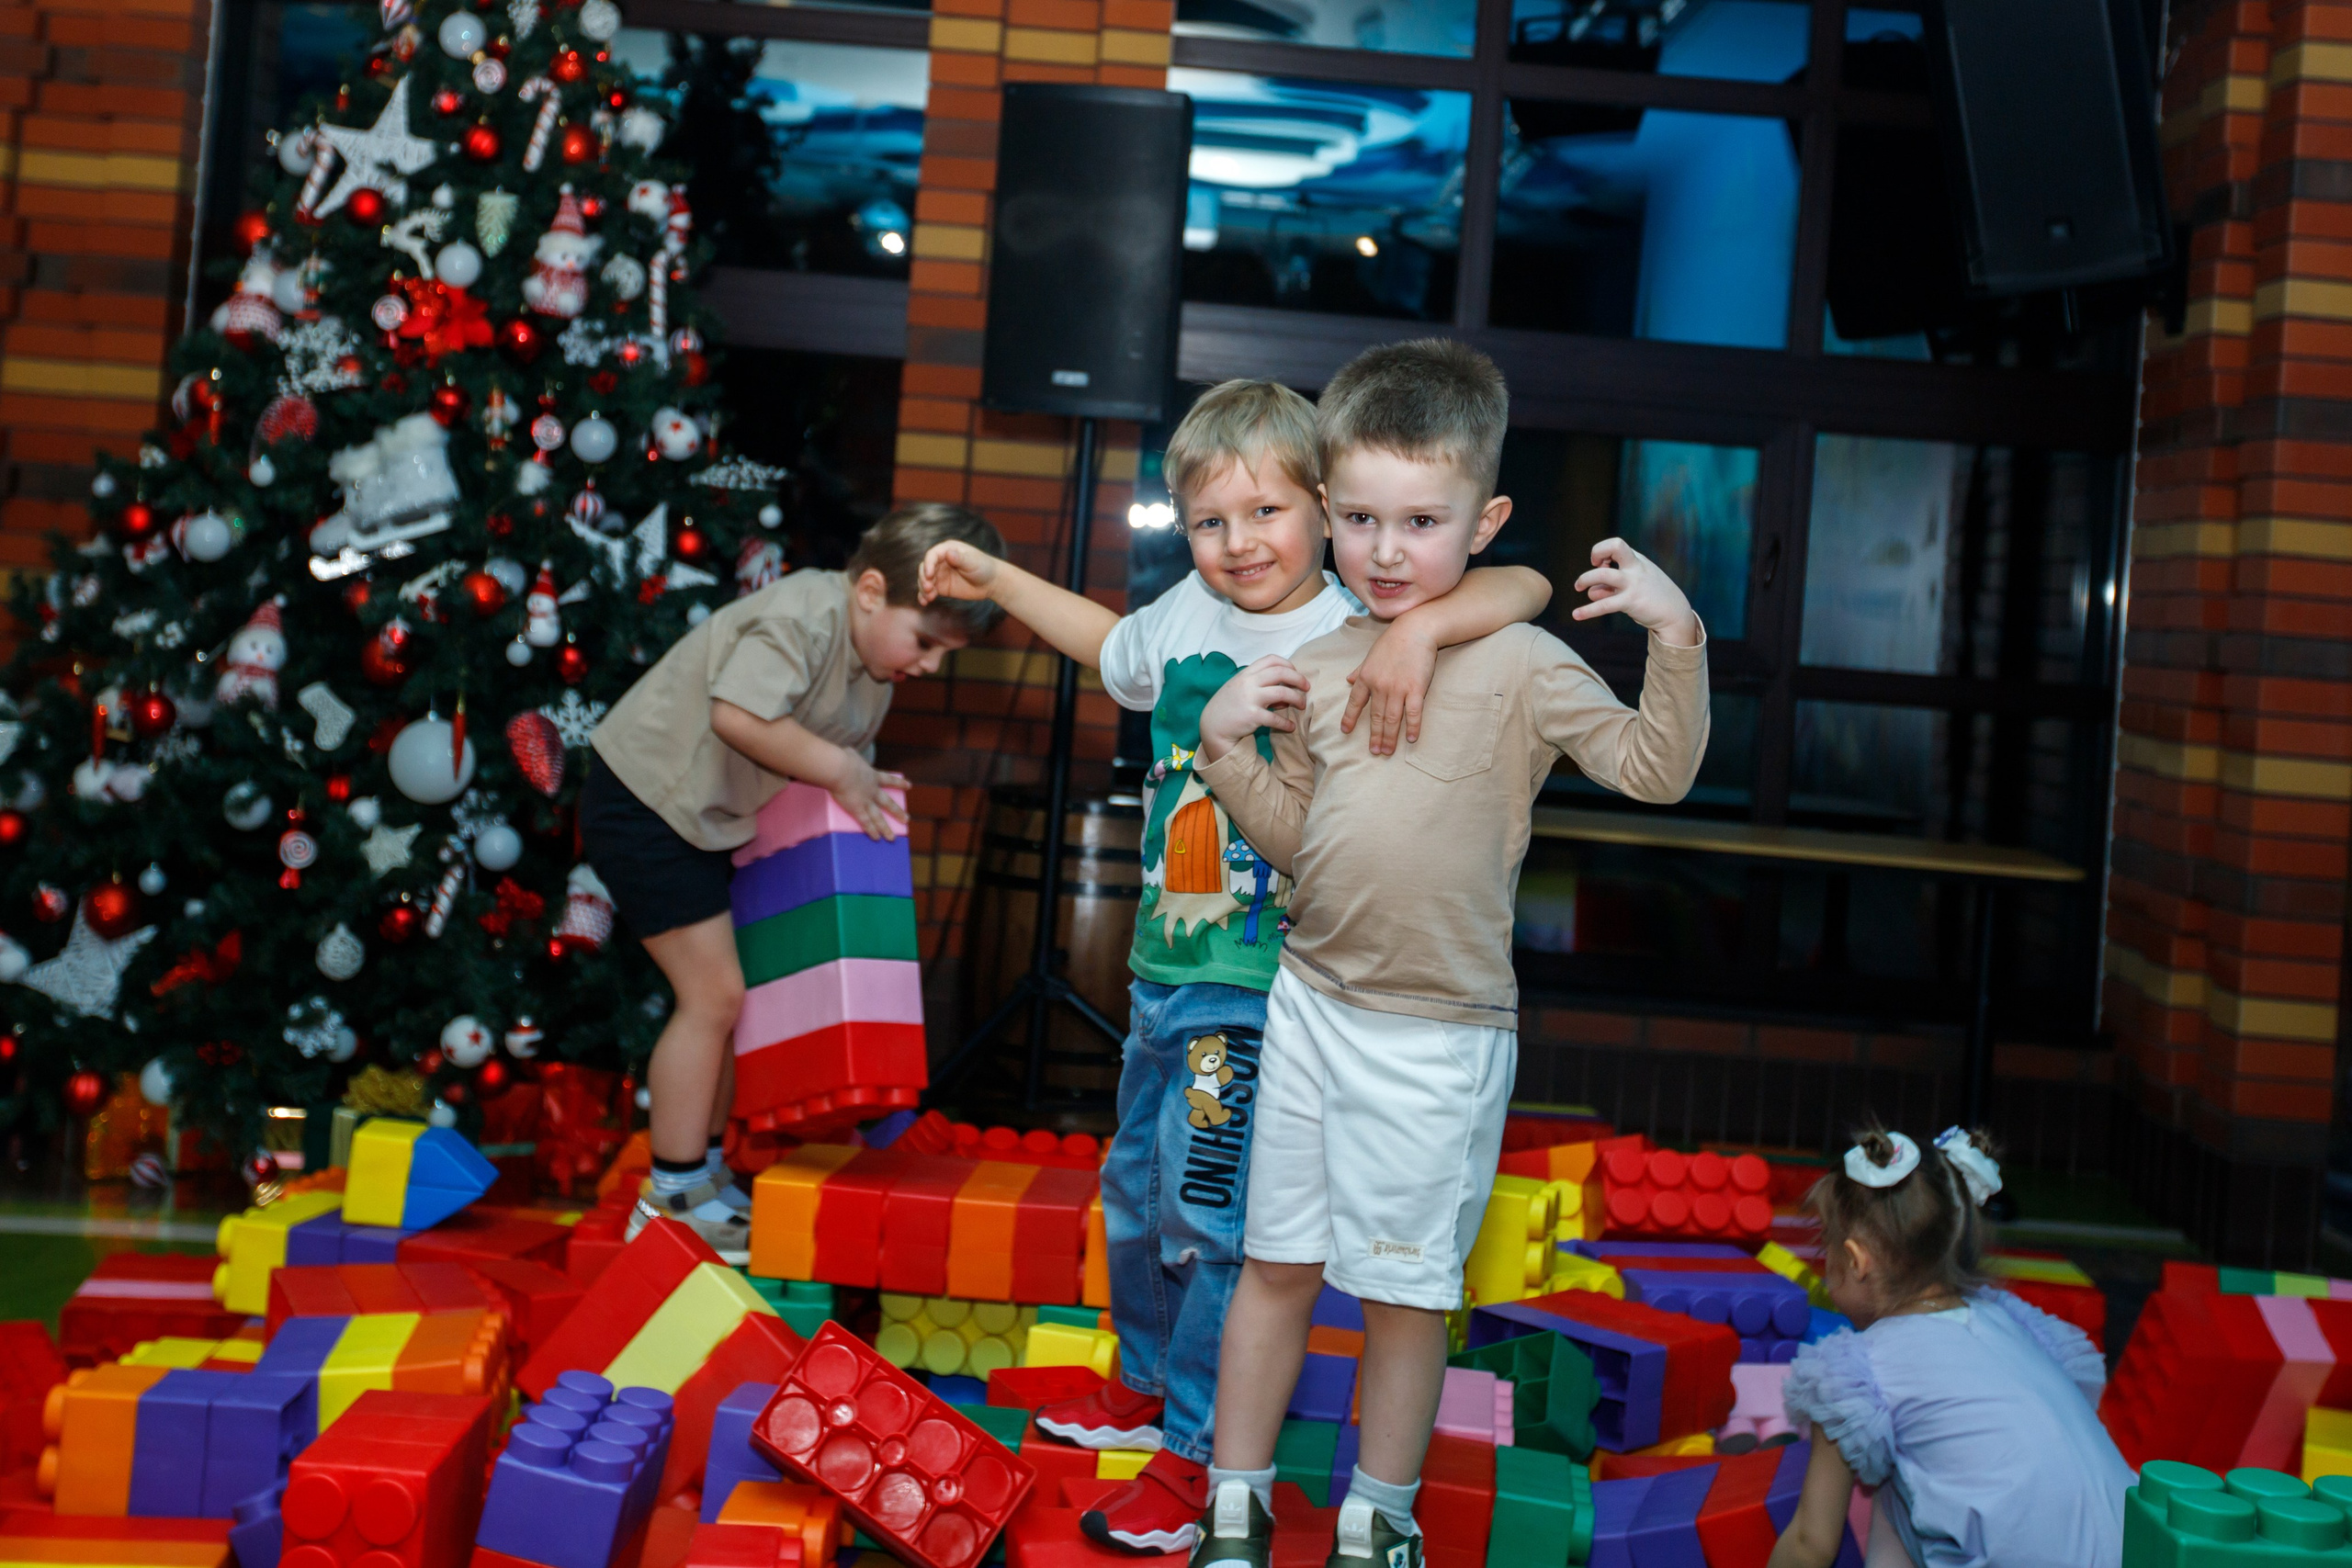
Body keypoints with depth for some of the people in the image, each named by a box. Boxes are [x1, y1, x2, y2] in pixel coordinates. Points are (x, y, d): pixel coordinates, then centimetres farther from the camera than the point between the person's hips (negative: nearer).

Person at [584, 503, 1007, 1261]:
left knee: (732, 994, 9)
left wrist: (863, 785, -10)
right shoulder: (802, 617, -26)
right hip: (644, 797, -9)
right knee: (714, 993, -10)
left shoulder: (875, 663, 4)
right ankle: (672, 1198, 1)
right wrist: (840, 769, -30)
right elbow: (739, 717, -38)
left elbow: (847, 751, 9)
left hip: (713, 818, 10)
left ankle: (704, 1177, 22)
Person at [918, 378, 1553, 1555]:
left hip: (1265, 991, -7)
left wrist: (1417, 629, -41)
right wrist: (994, 580, 26)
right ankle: (1145, 1387, 42)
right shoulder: (1187, 616, 4)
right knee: (1138, 1191, 21)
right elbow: (1111, 646, 27)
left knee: (1212, 1215, -1)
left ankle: (1199, 1452, 16)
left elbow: (1524, 586, -25)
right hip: (1165, 965, 7)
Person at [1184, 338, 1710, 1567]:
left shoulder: (1519, 663, -12)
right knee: (1277, 1261, 14)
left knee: (1405, 1285, 8)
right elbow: (1291, 838, 10)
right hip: (1313, 999, 5)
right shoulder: (1317, 667, 3)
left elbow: (1655, 769, -18)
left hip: (1439, 1035, -4)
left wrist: (1675, 641, -31)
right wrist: (1227, 743, -4)